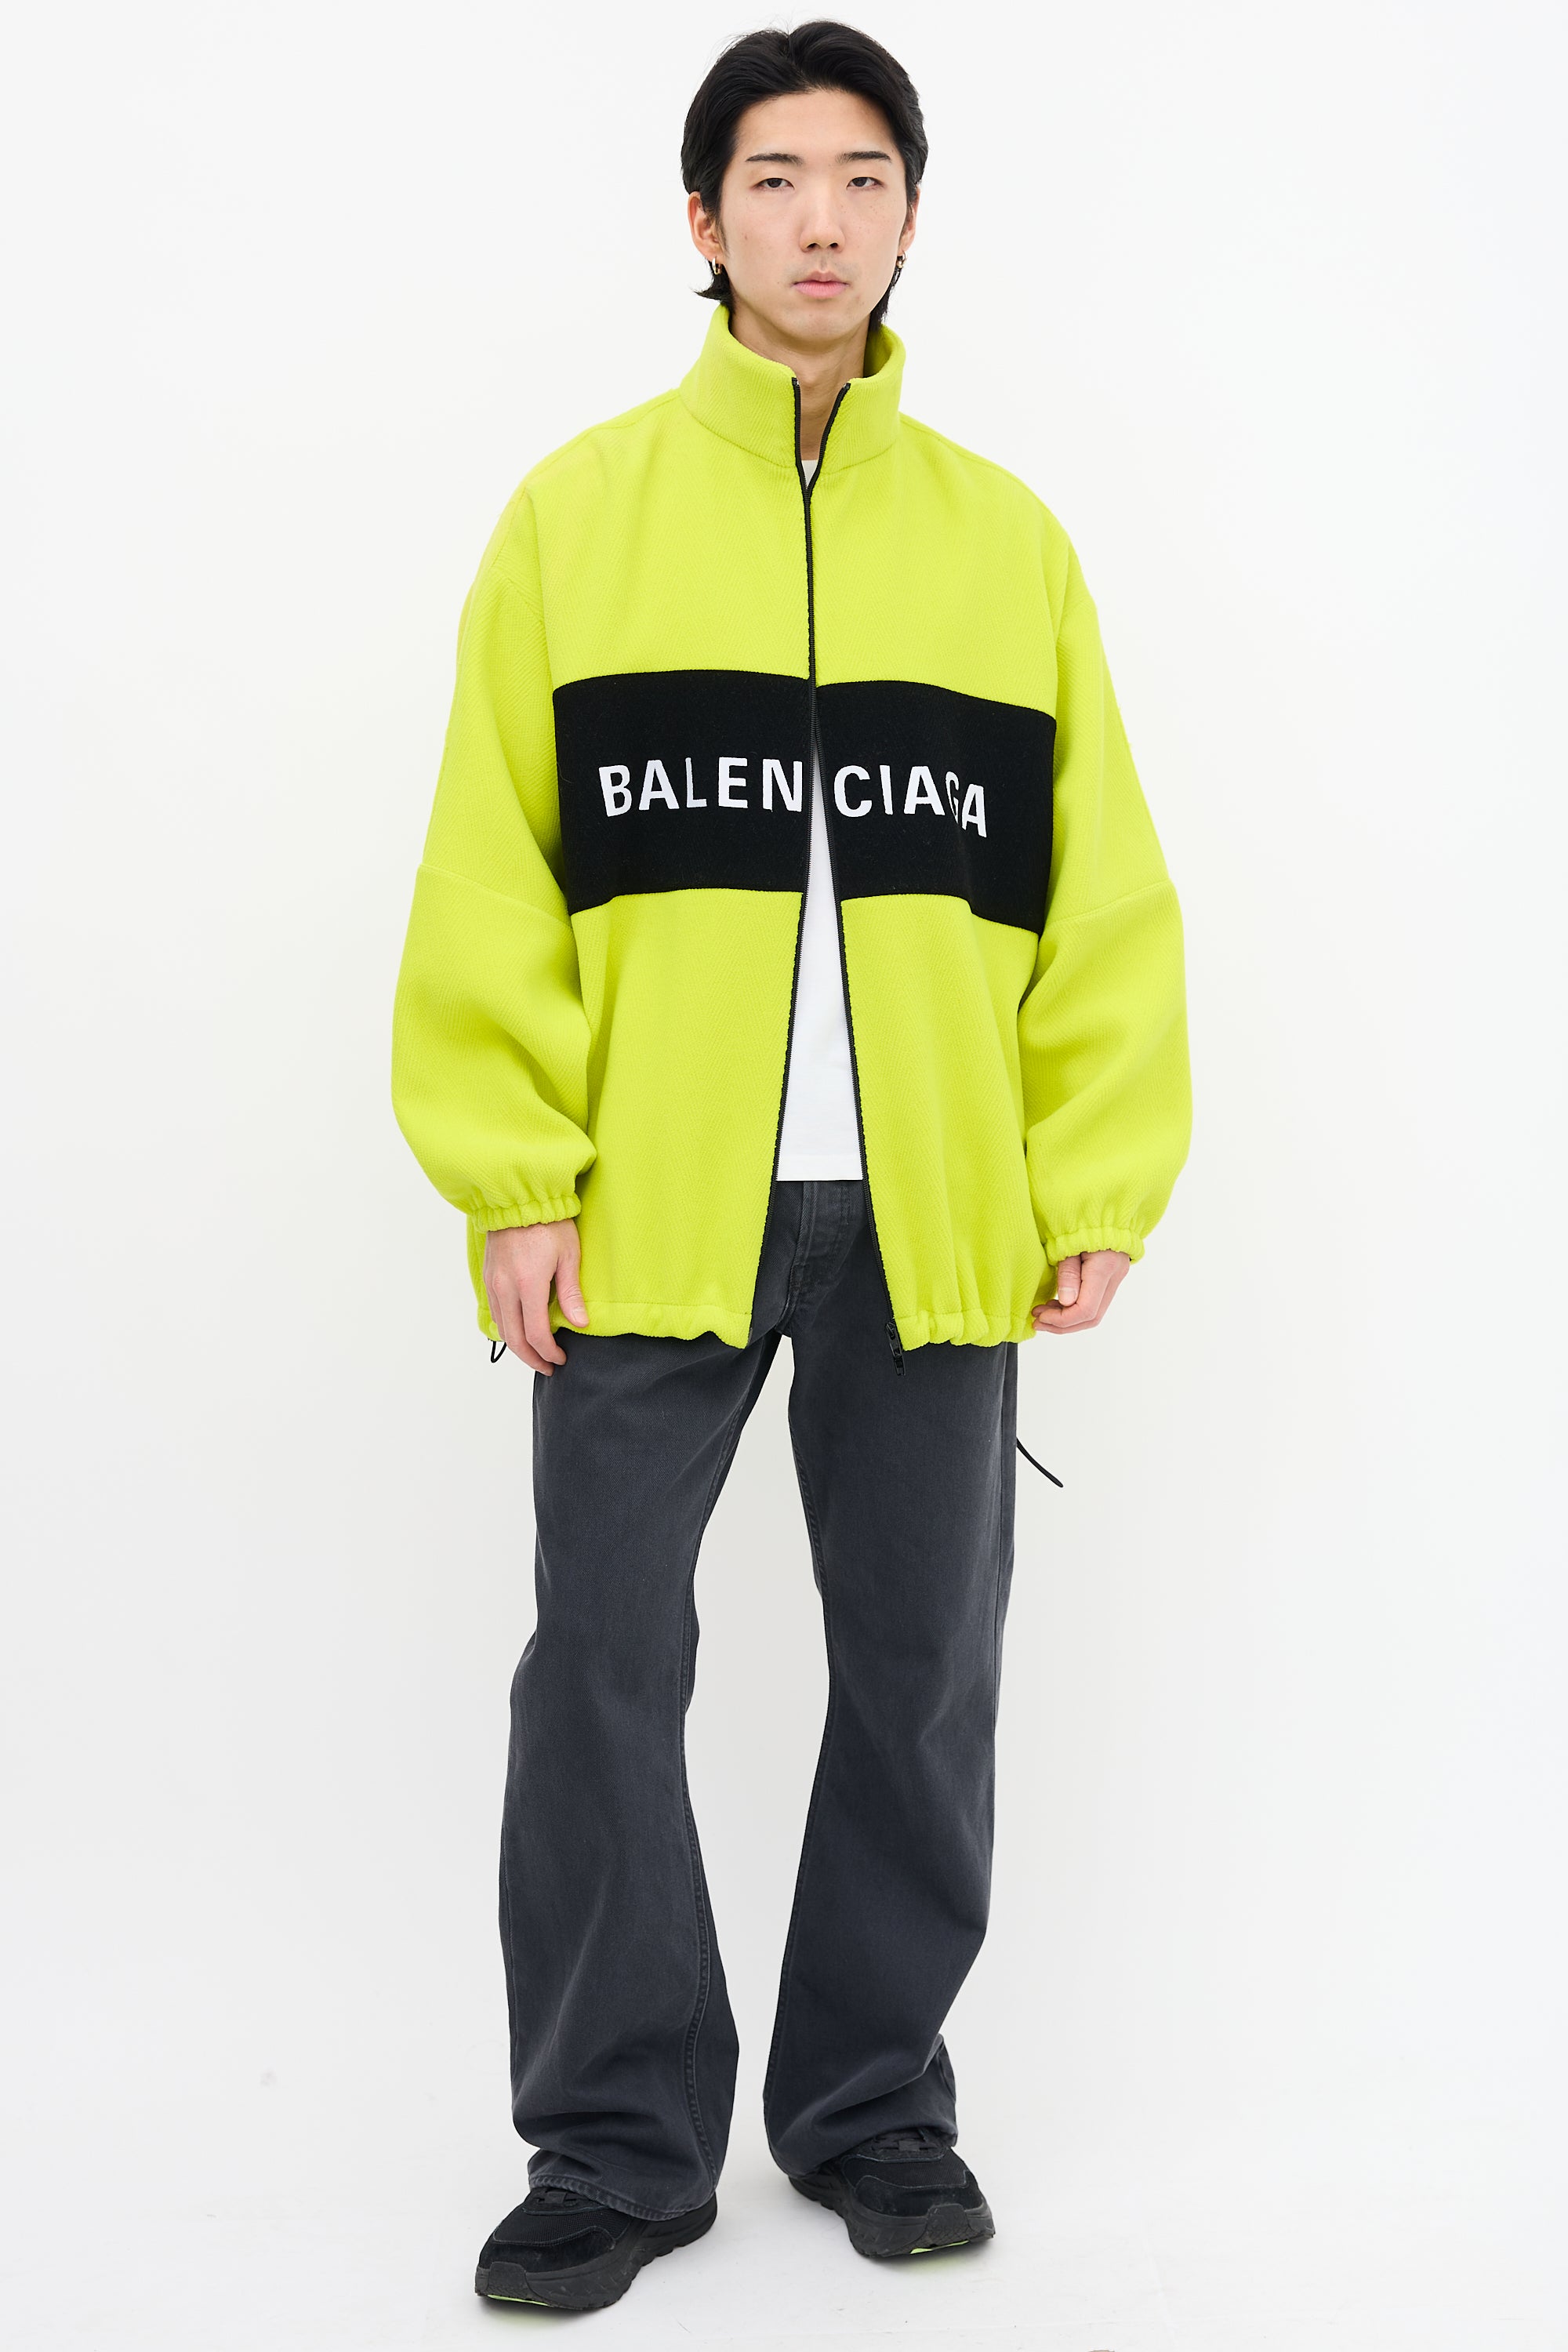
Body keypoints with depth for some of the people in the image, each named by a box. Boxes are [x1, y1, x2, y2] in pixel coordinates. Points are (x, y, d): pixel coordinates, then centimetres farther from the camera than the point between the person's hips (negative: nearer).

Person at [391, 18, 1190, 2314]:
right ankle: (621, 2138, 18)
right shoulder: (578, 513, 4)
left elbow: (1101, 891, 6)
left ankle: (877, 2104, 26)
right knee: (605, 1669, 2)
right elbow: (493, 876, 0)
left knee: (922, 1675, 9)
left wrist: (1103, 1184, 0)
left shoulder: (1010, 537, 9)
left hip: (936, 1217, 2)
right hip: (648, 1208, -1)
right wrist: (514, 1179, -7)